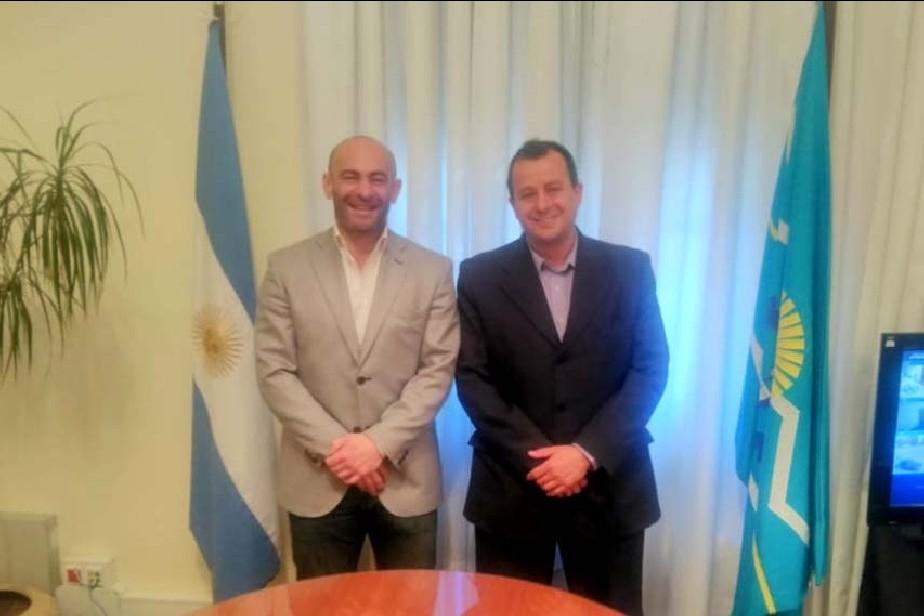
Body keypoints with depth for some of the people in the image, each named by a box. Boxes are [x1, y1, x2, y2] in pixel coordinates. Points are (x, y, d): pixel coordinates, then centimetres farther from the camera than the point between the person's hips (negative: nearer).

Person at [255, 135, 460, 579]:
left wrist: (380, 442, -14)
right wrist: (334, 444, -13)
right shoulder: (286, 268, 0)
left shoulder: (433, 271, 0)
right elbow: (274, 372, -4)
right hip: (317, 481, 0)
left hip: (407, 481, 0)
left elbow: (438, 370, -5)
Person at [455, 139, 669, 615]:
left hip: (610, 487, 1)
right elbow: (472, 379, -5)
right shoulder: (480, 277, -1)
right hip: (511, 489, 0)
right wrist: (533, 456, -13)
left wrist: (587, 453, -14)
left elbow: (650, 370, -4)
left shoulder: (630, 269, 0)